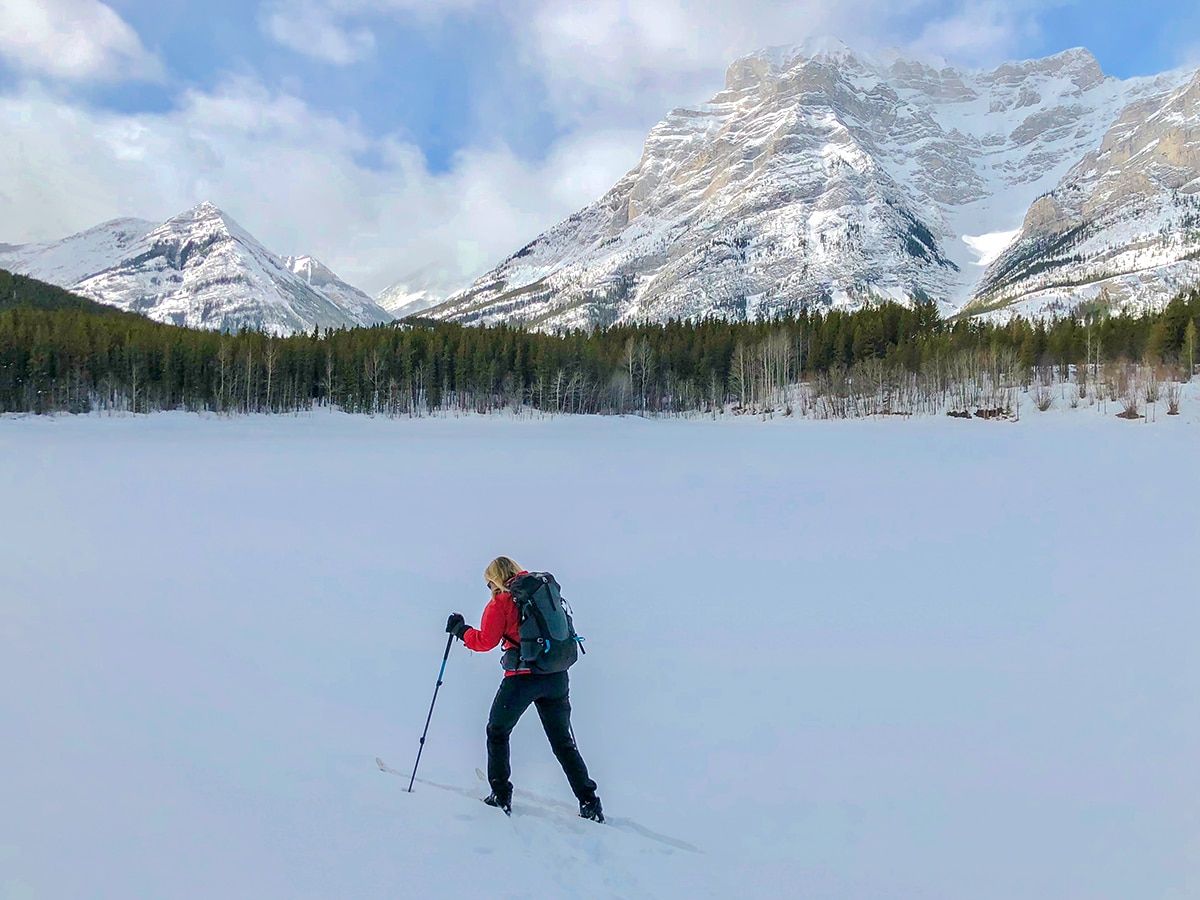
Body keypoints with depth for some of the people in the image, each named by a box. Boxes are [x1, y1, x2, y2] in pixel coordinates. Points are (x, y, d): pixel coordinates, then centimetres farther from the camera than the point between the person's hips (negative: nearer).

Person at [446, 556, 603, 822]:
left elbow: (484, 641, -3)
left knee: (497, 732, 17)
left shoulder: (501, 602, -4)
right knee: (563, 742, 15)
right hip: (557, 676, 5)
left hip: (523, 676, -5)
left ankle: (501, 797, 14)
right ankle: (589, 802, 11)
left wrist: (461, 630, 12)